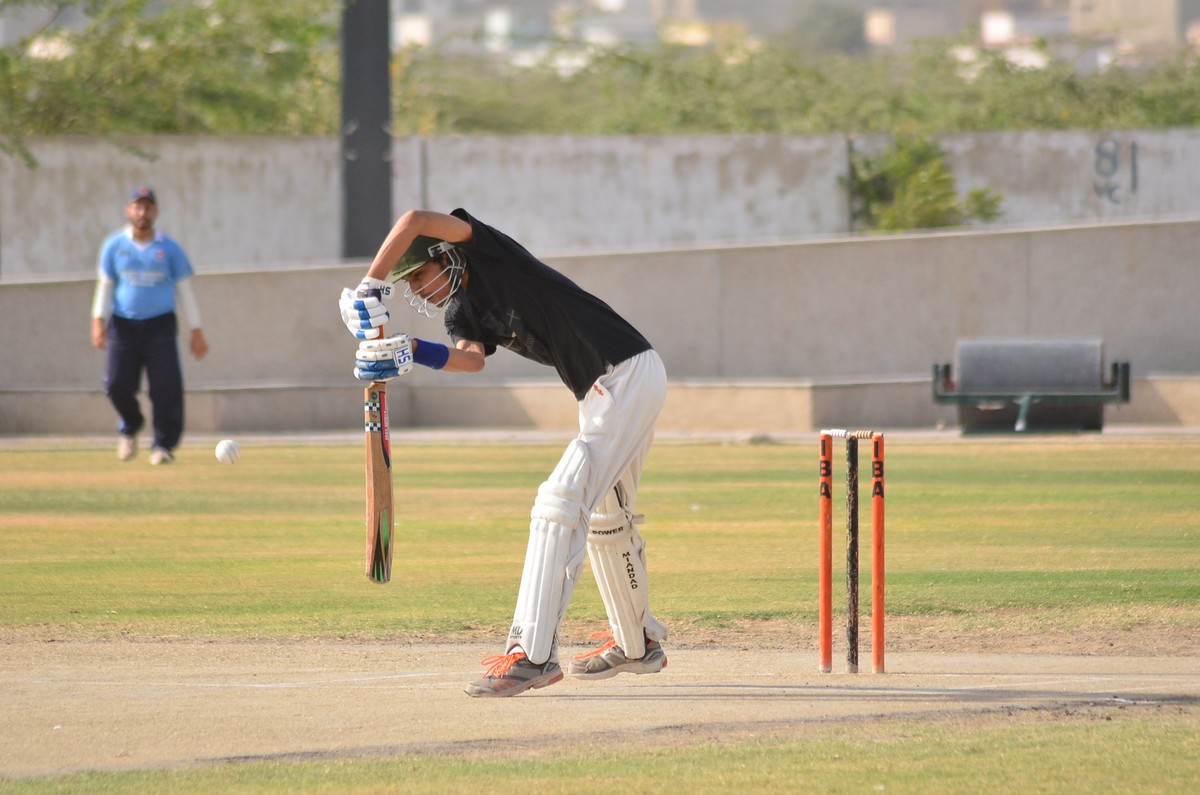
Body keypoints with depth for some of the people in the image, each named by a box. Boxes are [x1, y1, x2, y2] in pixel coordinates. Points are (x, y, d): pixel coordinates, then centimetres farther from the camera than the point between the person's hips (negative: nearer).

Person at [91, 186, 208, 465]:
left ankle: (163, 444, -2)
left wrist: (196, 332, 6)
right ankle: (130, 426, 22)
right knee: (117, 384, -8)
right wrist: (98, 321, -4)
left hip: (160, 326, -1)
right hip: (123, 325, 1)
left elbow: (184, 291, 9)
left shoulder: (169, 249, 6)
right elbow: (105, 286, 10)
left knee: (165, 387, -11)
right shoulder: (114, 246, 7)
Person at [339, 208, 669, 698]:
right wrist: (410, 353, -27)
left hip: (628, 376, -10)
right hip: (598, 393, 10)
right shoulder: (461, 313, 9)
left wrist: (369, 287, -22)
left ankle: (533, 652, -25)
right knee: (603, 519, 23)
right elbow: (472, 359, -13)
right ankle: (638, 644, 41)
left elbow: (416, 221, -26)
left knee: (561, 502, -19)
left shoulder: (486, 251, -10)